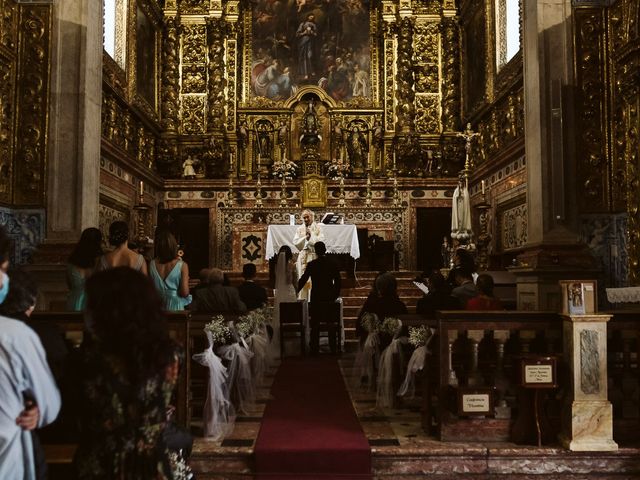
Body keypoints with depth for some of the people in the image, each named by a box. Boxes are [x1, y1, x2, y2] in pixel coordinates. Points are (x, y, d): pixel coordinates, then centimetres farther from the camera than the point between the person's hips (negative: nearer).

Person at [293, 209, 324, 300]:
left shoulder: (318, 227, 6)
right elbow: (295, 242, 1)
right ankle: (302, 300, 3)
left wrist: (311, 236, -10)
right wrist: (305, 237, -9)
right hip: (303, 257, 1)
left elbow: (321, 240, -4)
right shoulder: (299, 229, 11)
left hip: (315, 256, -1)